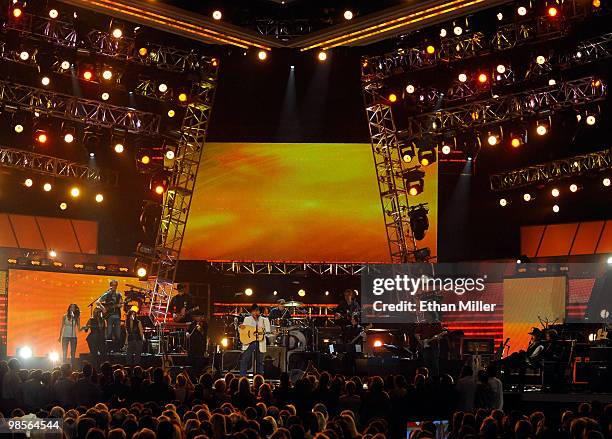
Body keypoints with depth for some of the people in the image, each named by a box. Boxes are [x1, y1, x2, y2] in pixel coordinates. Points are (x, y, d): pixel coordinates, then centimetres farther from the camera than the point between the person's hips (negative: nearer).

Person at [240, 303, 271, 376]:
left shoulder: (264, 320, 9)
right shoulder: (247, 319, 11)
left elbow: (268, 331, 5)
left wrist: (263, 332, -17)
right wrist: (241, 327, -8)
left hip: (260, 343, 0)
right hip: (249, 342, 0)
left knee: (259, 362, 4)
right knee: (244, 360, -10)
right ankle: (242, 377, -7)